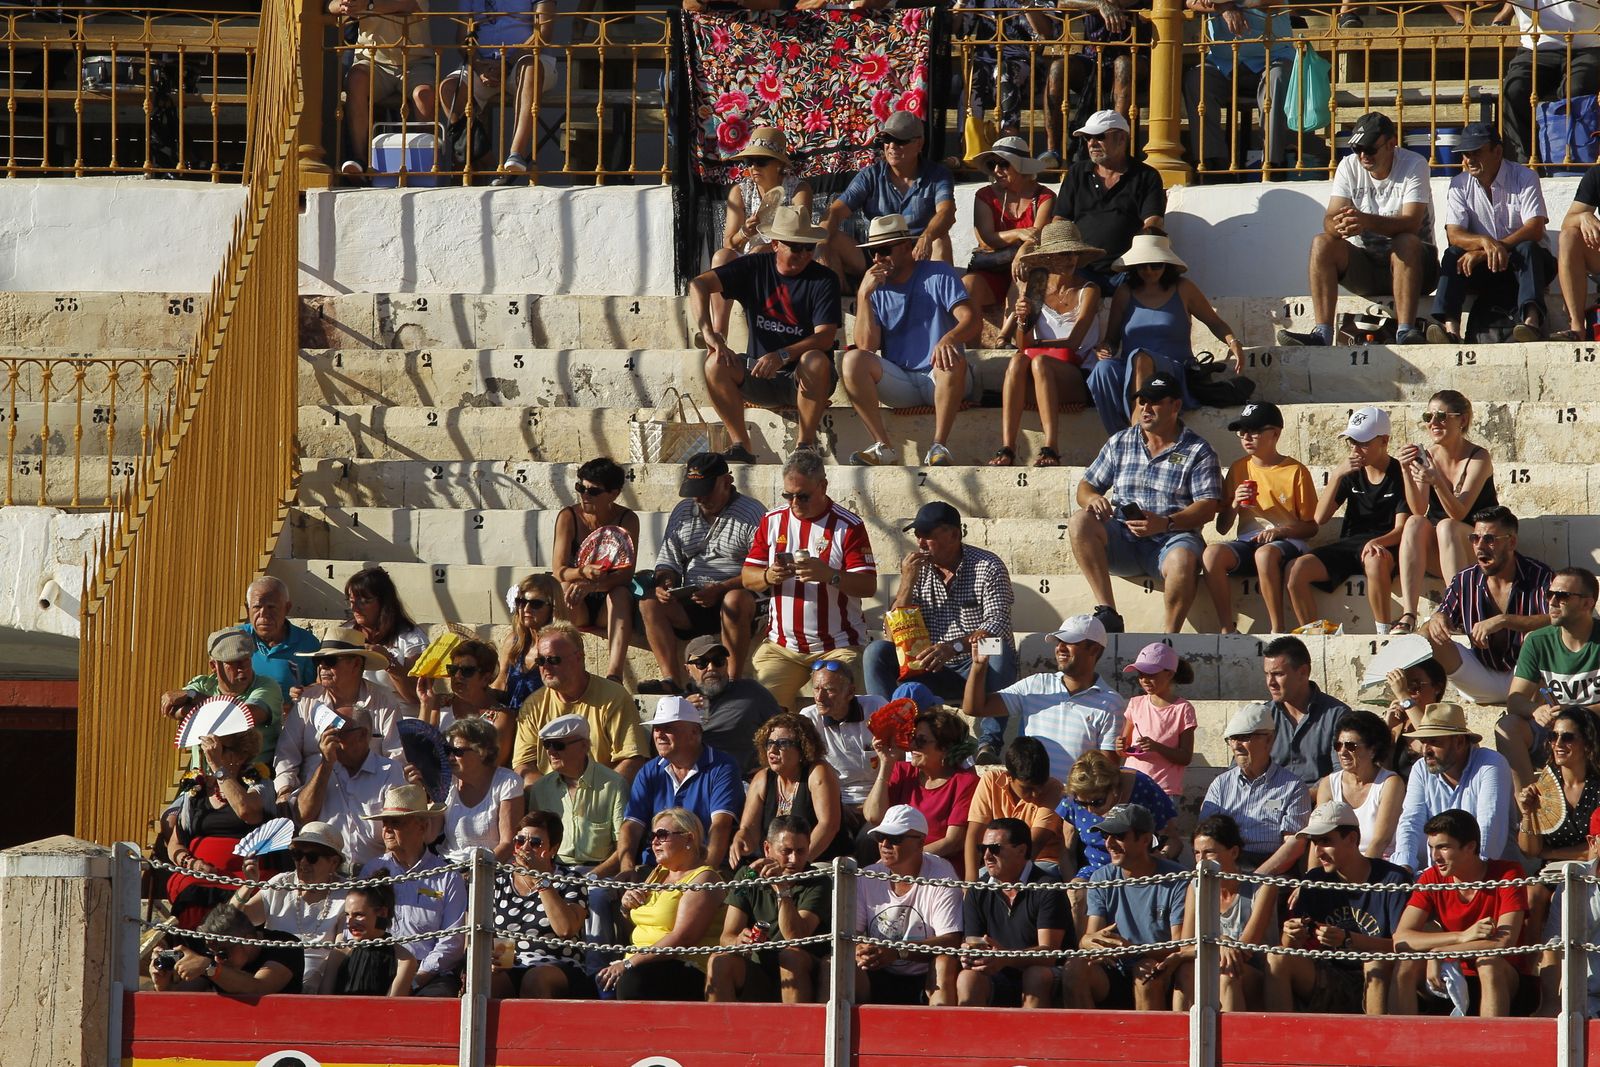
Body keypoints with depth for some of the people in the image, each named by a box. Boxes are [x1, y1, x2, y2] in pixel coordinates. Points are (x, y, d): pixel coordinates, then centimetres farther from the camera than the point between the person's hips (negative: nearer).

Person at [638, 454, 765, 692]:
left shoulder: (752, 514, -4)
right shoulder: (682, 512, 15)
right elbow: (667, 561, 18)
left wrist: (721, 589, -25)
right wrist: (665, 584, -6)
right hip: (691, 605, 5)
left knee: (735, 599, -39)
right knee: (649, 602, -19)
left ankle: (733, 680, -34)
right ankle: (671, 680, -26)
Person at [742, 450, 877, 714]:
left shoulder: (848, 526, -3)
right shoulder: (772, 522, 10)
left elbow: (868, 586, -9)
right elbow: (747, 578, 9)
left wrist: (830, 575, -27)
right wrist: (769, 577, -15)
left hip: (838, 647, -3)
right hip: (782, 646, 3)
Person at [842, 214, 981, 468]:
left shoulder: (938, 275, -1)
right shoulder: (875, 287, 8)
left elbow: (972, 319, -16)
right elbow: (866, 346, -4)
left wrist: (949, 339, -39)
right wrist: (863, 295, -12)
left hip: (938, 378, -3)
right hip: (898, 381, 3)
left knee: (954, 361, -36)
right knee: (852, 360, -22)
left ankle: (939, 447, -33)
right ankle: (883, 447, -27)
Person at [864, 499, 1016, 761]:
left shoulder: (988, 566, -8)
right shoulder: (918, 569, 6)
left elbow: (997, 626, -22)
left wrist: (953, 647, -38)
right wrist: (907, 582, -12)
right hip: (934, 672, 4)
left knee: (998, 650, -36)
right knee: (876, 652, -15)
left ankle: (991, 742, -40)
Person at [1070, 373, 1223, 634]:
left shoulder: (1197, 451, 5)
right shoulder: (1119, 443, 17)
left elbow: (1208, 506, -4)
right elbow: (1086, 486, 19)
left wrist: (1165, 523, -21)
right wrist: (1092, 499, -8)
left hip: (1171, 537, -4)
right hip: (1121, 542, 4)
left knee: (1184, 560, -39)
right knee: (1080, 522, -25)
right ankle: (1107, 613, -30)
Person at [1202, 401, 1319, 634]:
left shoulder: (1295, 472, 2)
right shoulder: (1239, 469, 14)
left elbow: (1311, 527, 2)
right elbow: (1222, 528, 15)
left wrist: (1280, 530, -15)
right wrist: (1234, 505, -5)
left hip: (1287, 542, -4)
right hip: (1248, 542, 4)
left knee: (1265, 554, -40)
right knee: (1212, 553, -29)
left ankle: (1277, 629, -31)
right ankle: (1227, 628, -25)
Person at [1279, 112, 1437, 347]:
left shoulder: (1414, 165, -10)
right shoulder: (1349, 166, 2)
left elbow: (1411, 224, -24)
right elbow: (1330, 218, -10)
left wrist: (1367, 222, -41)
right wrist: (1338, 225, -36)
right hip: (1364, 266, 4)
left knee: (1406, 242, -36)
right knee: (1322, 242, -21)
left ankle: (1405, 332, -45)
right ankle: (1321, 333, -32)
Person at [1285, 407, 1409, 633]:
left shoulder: (1399, 475, -1)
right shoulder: (1353, 474, 13)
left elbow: (1401, 528, -9)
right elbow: (1320, 518, 5)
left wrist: (1377, 542, -31)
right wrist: (1339, 475, -6)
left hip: (1383, 547, -5)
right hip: (1348, 544, 5)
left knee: (1375, 561, -43)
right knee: (1297, 569, -22)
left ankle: (1383, 634, -32)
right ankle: (1312, 634, -14)